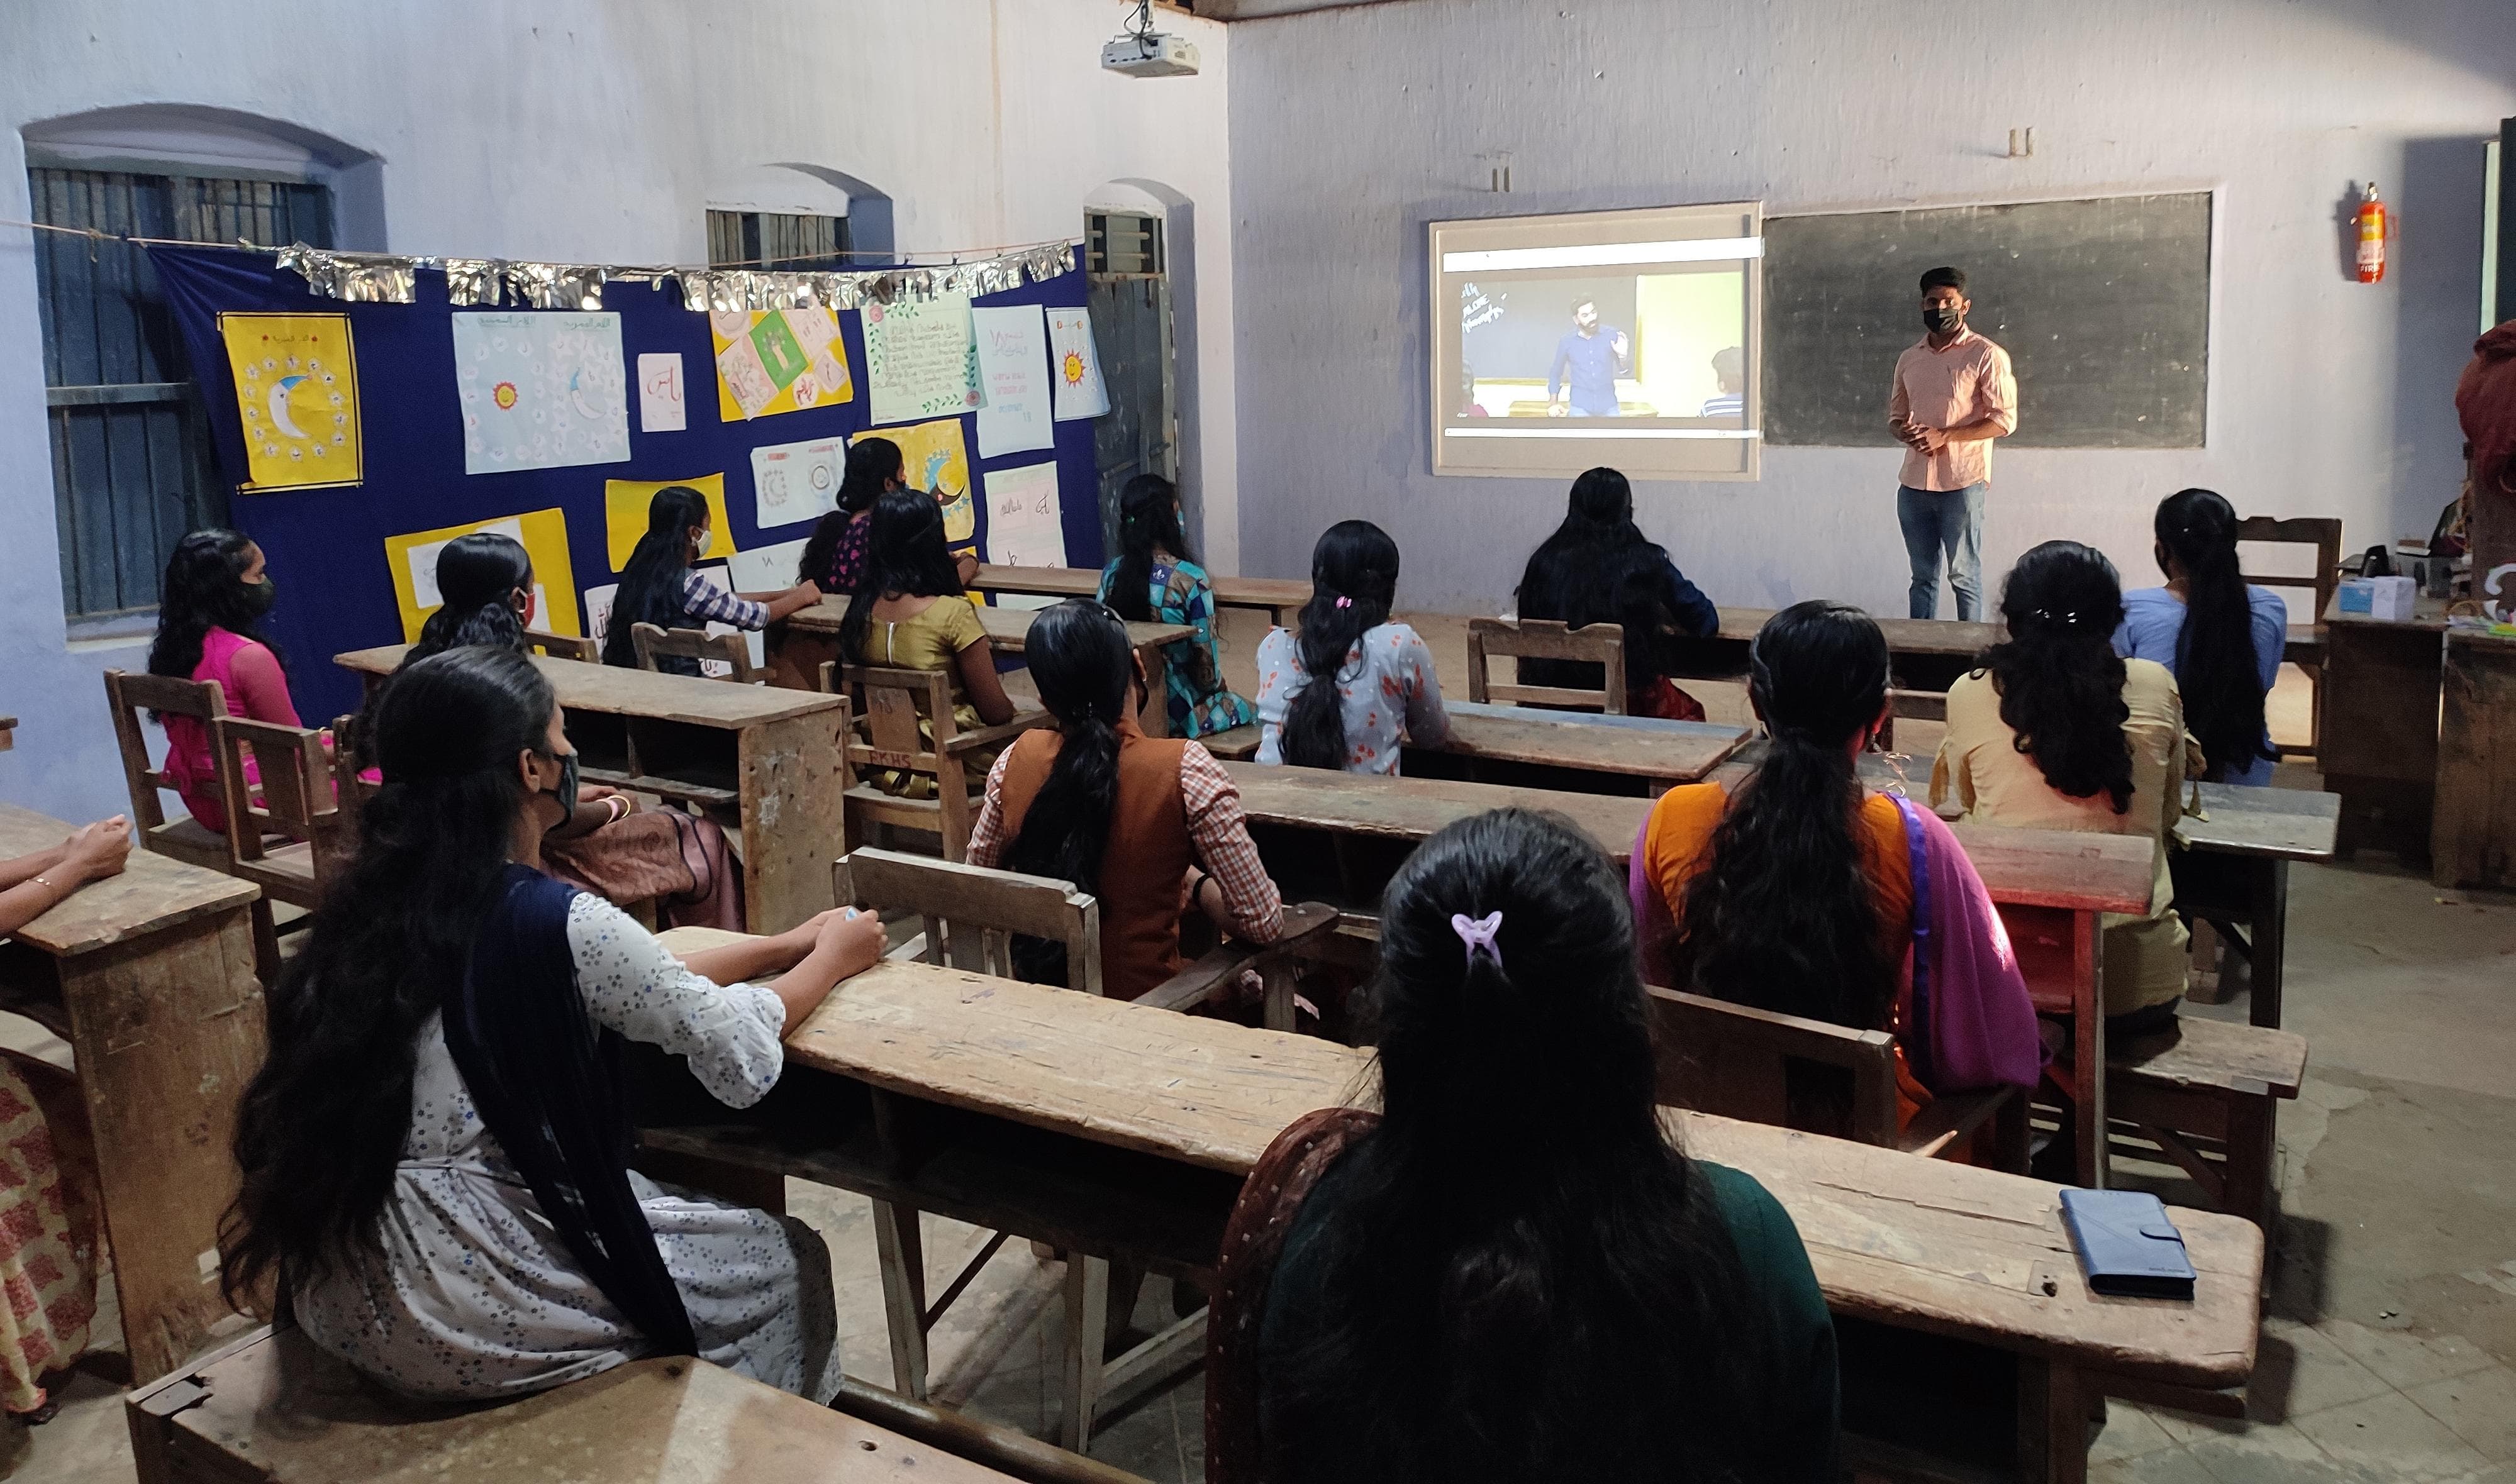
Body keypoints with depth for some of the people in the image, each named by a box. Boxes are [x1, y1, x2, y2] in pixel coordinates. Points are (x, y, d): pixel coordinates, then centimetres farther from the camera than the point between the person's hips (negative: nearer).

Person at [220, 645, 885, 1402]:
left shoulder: (373, 899, 3)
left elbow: (631, 989, 13)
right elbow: (740, 1056, -8)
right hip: (455, 1319, -8)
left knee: (663, 1196, 28)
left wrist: (780, 946, 17)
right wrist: (831, 960, 9)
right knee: (783, 1261, 13)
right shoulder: (556, 922, -20)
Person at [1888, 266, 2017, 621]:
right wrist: (1904, 431, -4)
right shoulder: (1909, 359, 14)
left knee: (1964, 575, -1)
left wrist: (1944, 436, -17)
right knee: (1923, 576, 9)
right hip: (1914, 483, 5)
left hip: (1962, 483, -5)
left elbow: (2004, 420, -8)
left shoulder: (1986, 356, -3)